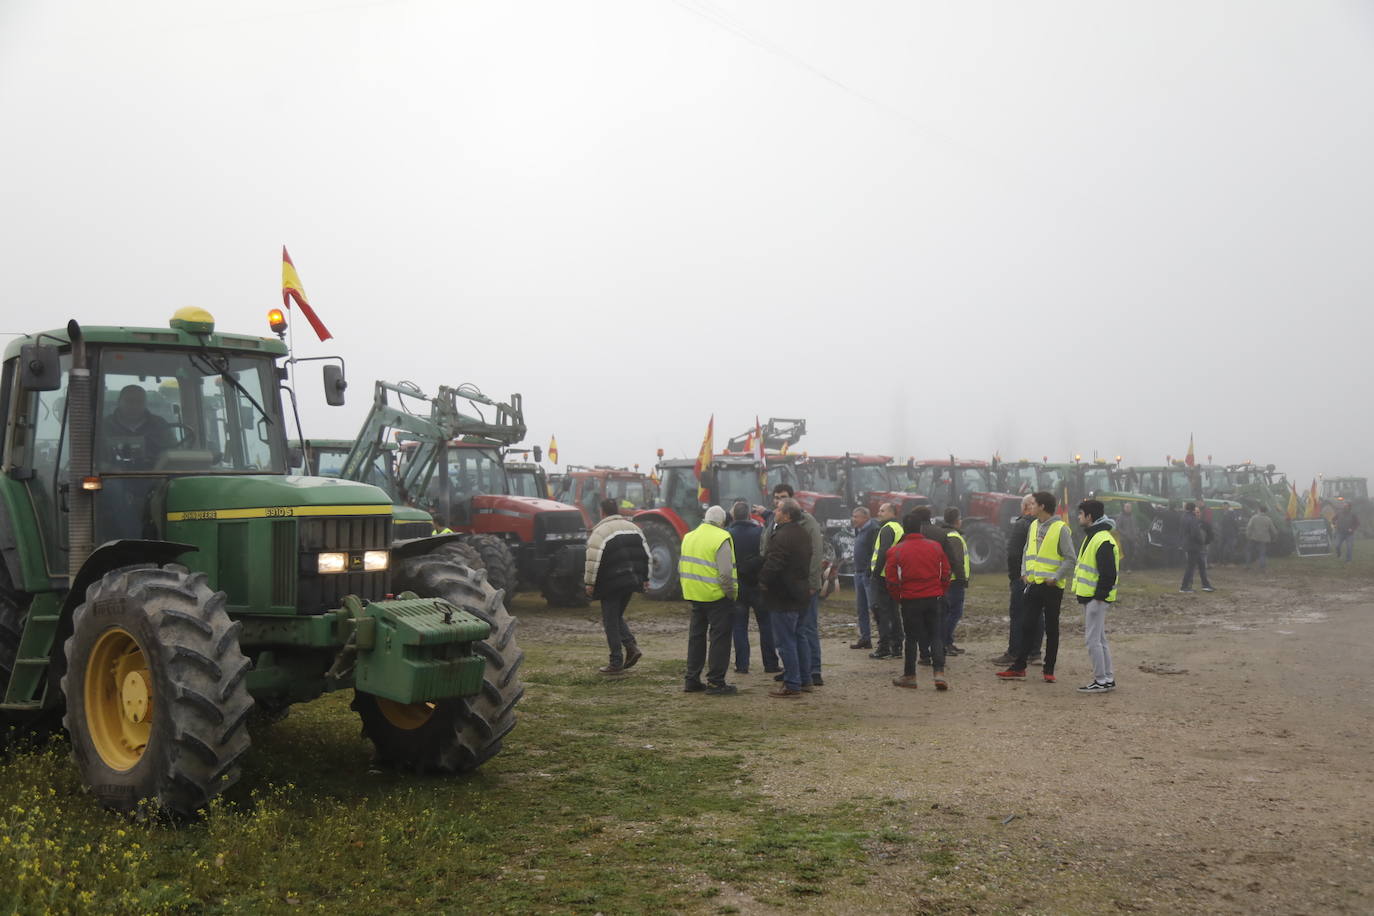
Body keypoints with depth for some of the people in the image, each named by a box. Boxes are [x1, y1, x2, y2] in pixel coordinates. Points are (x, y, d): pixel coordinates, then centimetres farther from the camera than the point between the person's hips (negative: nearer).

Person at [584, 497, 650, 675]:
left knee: (611, 622, 3)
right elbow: (646, 555, 15)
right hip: (632, 581, 7)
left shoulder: (600, 531, -10)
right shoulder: (633, 527, 12)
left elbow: (593, 560, -16)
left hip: (611, 584, -7)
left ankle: (616, 663, 3)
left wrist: (589, 583, -7)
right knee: (617, 617, 22)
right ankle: (631, 646, 3)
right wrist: (644, 578, 21)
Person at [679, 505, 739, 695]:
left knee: (696, 637, 16)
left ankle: (692, 680, 19)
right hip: (717, 597, -7)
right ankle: (715, 682, 2)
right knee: (719, 638, 1)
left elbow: (681, 568, 16)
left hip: (694, 595, 7)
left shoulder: (689, 537, 10)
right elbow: (726, 573, -20)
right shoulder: (722, 539, -13)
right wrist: (732, 593, -9)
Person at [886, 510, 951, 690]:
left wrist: (898, 598, 10)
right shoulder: (935, 546, 2)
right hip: (934, 598, 2)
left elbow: (891, 580, -5)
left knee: (911, 638, 8)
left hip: (910, 600, -2)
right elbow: (945, 573, 7)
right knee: (936, 636, 7)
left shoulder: (896, 551, -7)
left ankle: (909, 676, 15)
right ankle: (939, 673, -5)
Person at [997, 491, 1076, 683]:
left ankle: (1049, 671, 13)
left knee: (1051, 629, 5)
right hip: (1034, 584, 6)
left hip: (1052, 587, -6)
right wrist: (1025, 572, 5)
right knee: (1027, 626, 6)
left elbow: (1070, 559, -11)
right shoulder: (1033, 526, 10)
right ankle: (1019, 668, 11)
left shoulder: (1061, 528, -11)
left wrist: (1055, 578, -15)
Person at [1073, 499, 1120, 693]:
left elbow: (1108, 572, -22)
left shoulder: (1103, 540, -18)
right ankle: (1108, 679, 21)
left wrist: (1101, 595, -21)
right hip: (1089, 596, 11)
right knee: (1099, 639, 15)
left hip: (1097, 597, -11)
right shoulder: (1091, 536, 16)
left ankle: (1101, 681, -1)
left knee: (1093, 639, -7)